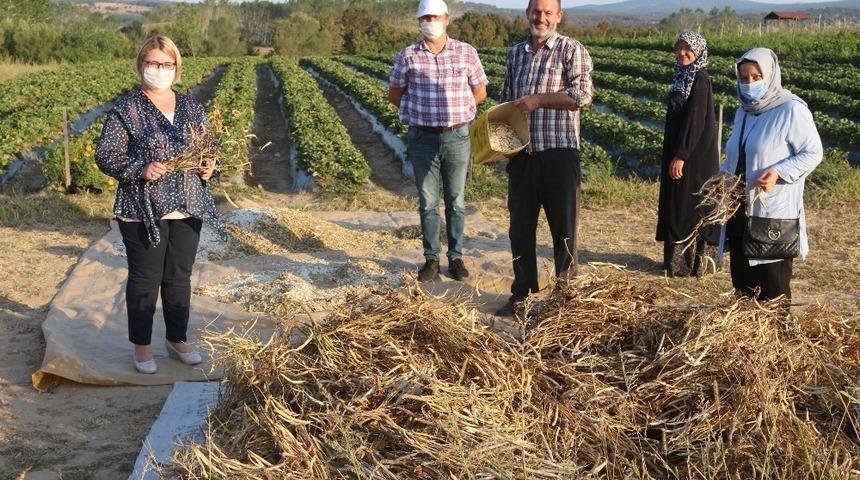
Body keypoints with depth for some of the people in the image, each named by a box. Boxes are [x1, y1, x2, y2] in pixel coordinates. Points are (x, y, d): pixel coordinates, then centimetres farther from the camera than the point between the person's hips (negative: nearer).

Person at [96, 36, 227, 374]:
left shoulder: (190, 107, 8)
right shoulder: (126, 109, -7)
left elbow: (210, 145, 18)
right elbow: (106, 156, -9)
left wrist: (209, 165, -4)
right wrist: (140, 169, -24)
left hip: (187, 209, 5)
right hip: (143, 211, -4)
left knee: (179, 277, 14)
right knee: (145, 279, 5)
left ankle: (177, 340, 30)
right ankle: (142, 346, 21)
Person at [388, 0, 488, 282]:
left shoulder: (466, 53, 0)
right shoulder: (407, 57, -1)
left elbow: (480, 91, 10)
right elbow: (394, 94, 10)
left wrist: (457, 110, 6)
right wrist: (420, 111, 7)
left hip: (458, 137, 0)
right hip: (423, 139, 0)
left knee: (456, 202, 8)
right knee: (427, 203, 5)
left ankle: (456, 257, 20)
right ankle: (431, 259, 15)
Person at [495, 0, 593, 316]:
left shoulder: (572, 50, -2)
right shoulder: (516, 53, 16)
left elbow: (583, 95, -14)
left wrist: (538, 99, -15)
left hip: (559, 152, -5)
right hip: (521, 153, 5)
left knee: (564, 227, 2)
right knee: (520, 226, 10)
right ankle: (522, 293, 22)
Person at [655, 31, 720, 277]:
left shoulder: (699, 80, -15)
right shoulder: (684, 77, 12)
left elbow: (695, 119, -20)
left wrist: (680, 155, -22)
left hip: (695, 153, -9)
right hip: (680, 151, 9)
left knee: (689, 205, -4)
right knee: (677, 203, 12)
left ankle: (693, 262, 4)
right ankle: (679, 259, 20)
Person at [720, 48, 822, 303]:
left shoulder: (791, 110, -10)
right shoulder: (744, 112, 13)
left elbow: (813, 153, -9)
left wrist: (780, 172, -24)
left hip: (775, 215, -7)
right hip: (739, 211, 7)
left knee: (773, 292, -4)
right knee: (742, 284, 12)